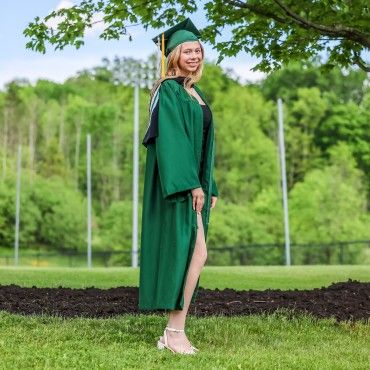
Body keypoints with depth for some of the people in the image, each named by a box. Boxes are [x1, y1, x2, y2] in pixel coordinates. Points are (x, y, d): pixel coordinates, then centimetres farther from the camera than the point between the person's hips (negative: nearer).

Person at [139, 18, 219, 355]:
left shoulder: (196, 94, 20)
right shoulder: (168, 90, -7)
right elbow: (171, 138, -17)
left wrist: (210, 187, 16)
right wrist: (190, 184, -23)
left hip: (194, 183, 9)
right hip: (177, 183, -9)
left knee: (188, 256, 6)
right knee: (196, 253, -14)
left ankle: (173, 333, 10)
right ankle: (175, 332, -9)